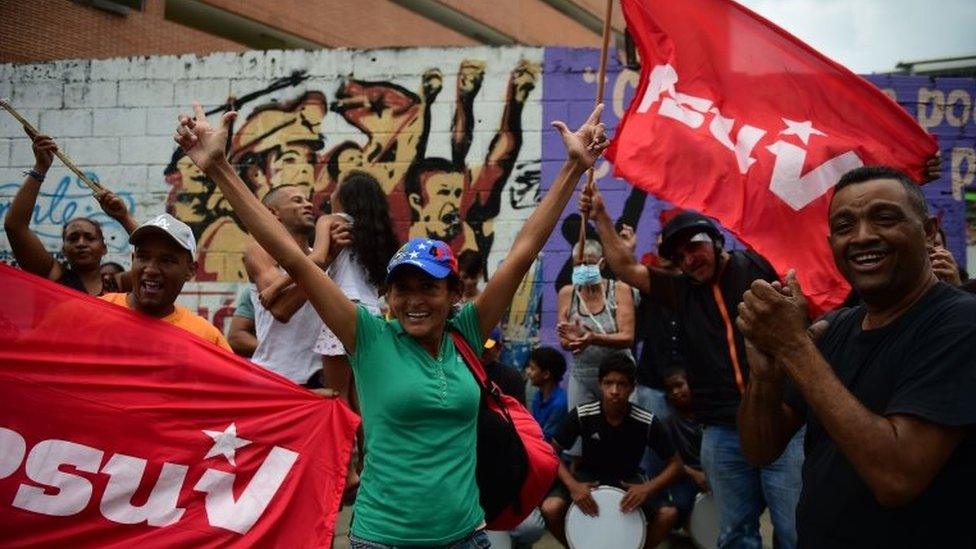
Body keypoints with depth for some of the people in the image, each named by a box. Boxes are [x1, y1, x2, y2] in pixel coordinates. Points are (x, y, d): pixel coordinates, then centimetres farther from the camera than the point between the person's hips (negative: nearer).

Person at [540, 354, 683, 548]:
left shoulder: (647, 422, -19)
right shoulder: (582, 415, -19)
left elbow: (675, 464, -11)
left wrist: (648, 488, -29)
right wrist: (572, 485, -25)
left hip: (628, 480, 0)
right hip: (588, 477, 0)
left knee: (668, 514, -26)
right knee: (550, 509, -28)